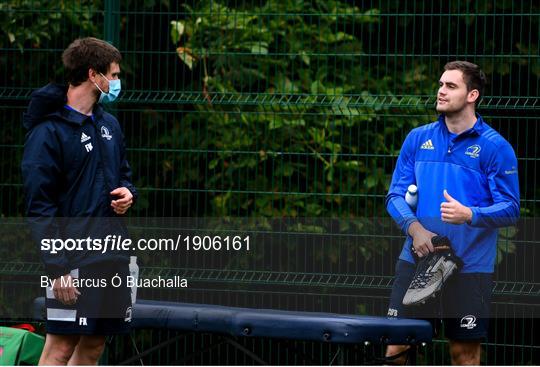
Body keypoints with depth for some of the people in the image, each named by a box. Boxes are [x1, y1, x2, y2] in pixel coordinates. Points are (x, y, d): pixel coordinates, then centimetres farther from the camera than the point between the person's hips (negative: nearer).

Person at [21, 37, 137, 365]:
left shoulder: (109, 125, 15)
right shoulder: (48, 131, -10)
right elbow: (39, 206, -13)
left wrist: (128, 193, 4)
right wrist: (57, 268, -19)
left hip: (113, 258, 8)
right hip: (74, 261, -8)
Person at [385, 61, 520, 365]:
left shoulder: (496, 147, -4)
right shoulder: (417, 139, 8)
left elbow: (510, 209, -8)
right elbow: (396, 195, 7)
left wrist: (470, 215, -26)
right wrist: (414, 227, -13)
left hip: (470, 268, -3)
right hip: (416, 260, 3)